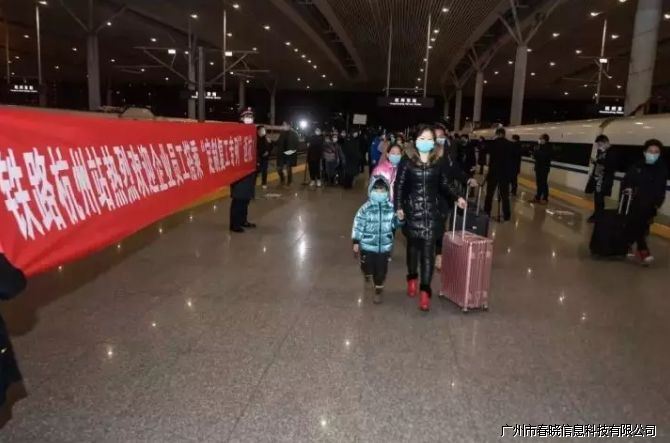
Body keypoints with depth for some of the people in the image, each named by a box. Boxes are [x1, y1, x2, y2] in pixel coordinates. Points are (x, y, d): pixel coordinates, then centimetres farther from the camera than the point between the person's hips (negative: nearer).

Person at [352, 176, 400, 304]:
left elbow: (395, 225, 6)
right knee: (367, 266, 15)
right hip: (367, 245, -1)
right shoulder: (366, 208, -12)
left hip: (385, 246, 1)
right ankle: (367, 274, 53)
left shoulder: (391, 207, -4)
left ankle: (378, 291, 29)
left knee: (381, 270, 7)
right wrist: (356, 242, -9)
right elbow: (358, 224, -9)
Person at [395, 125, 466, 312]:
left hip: (431, 211, 1)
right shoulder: (407, 161, -2)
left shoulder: (439, 161, 3)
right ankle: (412, 278, 34)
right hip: (412, 210, 0)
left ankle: (425, 290, -5)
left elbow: (444, 186, 11)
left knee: (428, 249, -6)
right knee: (413, 245, 12)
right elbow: (399, 185, -2)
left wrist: (456, 198, -2)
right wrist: (398, 207, -8)